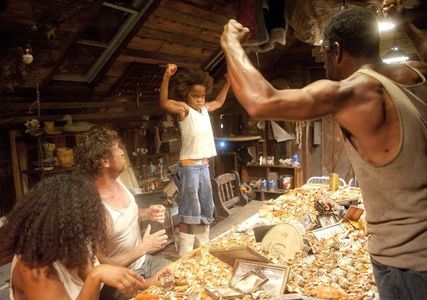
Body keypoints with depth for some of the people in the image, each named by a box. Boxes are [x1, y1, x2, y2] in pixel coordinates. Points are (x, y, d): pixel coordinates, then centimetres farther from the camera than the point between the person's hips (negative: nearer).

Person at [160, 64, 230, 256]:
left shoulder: (205, 109, 13)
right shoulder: (184, 109, -8)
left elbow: (219, 101, 34)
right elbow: (164, 103, -27)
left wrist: (229, 81, 31)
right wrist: (166, 78, -40)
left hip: (204, 166, 8)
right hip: (189, 166, -8)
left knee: (206, 210, 16)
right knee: (189, 212, -4)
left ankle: (203, 249, 30)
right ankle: (185, 255, 4)